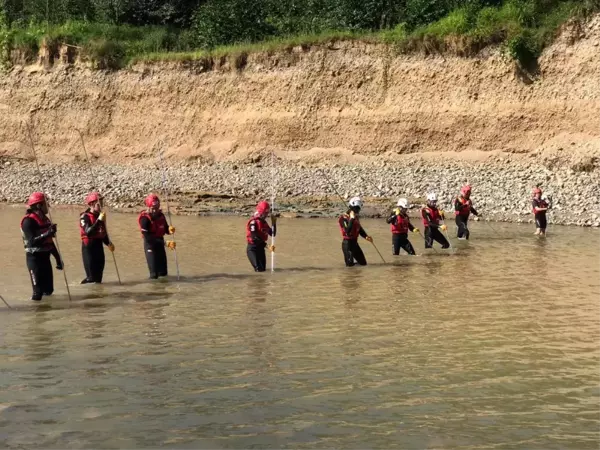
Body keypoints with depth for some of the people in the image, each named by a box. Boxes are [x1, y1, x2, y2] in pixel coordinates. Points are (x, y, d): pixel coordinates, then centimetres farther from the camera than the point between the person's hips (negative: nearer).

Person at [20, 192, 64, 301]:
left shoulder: (45, 219, 12)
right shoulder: (28, 221, -15)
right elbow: (32, 241, -27)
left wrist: (58, 258, 20)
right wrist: (48, 233, -34)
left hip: (45, 257, 9)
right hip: (34, 258, -9)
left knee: (48, 289, 12)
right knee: (38, 290, -12)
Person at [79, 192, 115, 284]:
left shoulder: (100, 215, 9)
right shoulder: (85, 217, -14)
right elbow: (88, 231, -30)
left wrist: (108, 243, 8)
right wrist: (99, 220, -34)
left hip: (99, 245, 8)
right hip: (89, 246, -7)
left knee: (99, 274, 14)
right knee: (91, 277, -9)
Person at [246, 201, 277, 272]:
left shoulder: (264, 222, 10)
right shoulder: (253, 222, -17)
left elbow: (272, 234, 13)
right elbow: (255, 238, -25)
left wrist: (273, 223, -1)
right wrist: (267, 246, -29)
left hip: (261, 247, 8)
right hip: (253, 248, -8)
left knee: (263, 268, 9)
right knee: (259, 269, -14)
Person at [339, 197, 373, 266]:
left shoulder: (356, 218, 11)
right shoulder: (343, 218, -16)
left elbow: (360, 229, 20)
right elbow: (348, 231, -29)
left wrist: (366, 236, 2)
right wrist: (352, 219, -29)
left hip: (355, 243, 8)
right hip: (347, 243, -8)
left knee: (363, 263, 10)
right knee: (350, 264, -10)